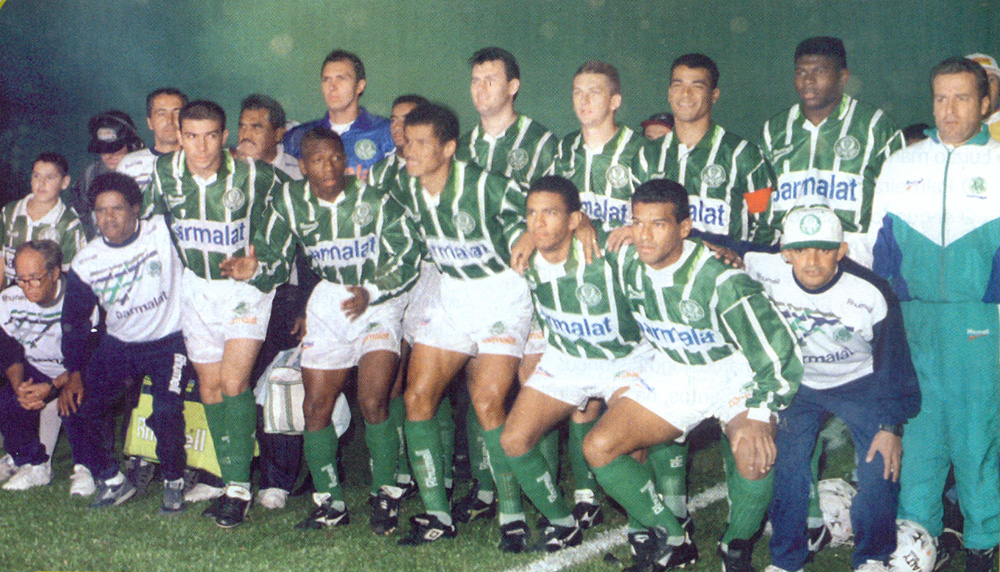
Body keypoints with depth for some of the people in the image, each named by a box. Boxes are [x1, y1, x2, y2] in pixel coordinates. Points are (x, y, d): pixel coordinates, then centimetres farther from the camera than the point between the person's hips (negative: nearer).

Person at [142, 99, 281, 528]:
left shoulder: (253, 176, -18)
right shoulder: (165, 173, -7)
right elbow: (150, 223, 13)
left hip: (246, 285, -4)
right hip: (196, 287, 4)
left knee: (234, 382, -16)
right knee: (210, 387, 5)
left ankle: (240, 487, -9)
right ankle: (232, 485, 15)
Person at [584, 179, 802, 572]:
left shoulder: (718, 278, -28)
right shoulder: (625, 263, -11)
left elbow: (780, 348, -28)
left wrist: (759, 415, -35)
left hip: (734, 376, -5)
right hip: (670, 373, 5)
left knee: (755, 455, -34)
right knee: (598, 447, -11)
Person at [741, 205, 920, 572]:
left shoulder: (871, 296, -29)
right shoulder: (768, 271, -26)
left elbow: (893, 364, -15)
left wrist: (891, 426, -13)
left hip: (860, 384, -1)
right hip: (797, 383, 2)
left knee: (881, 468, -13)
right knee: (786, 462, -9)